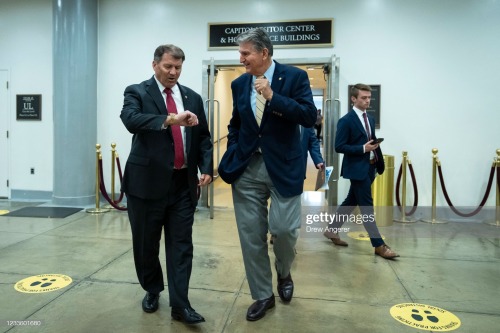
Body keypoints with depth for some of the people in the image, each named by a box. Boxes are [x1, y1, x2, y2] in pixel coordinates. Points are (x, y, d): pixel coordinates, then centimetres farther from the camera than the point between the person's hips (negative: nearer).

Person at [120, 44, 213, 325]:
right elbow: (131, 120, -22)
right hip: (148, 180, -2)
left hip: (183, 183, 2)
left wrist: (207, 168, -4)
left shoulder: (193, 97, 10)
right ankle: (152, 290, 36)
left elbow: (203, 137, 10)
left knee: (181, 244, 3)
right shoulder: (137, 92, -1)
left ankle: (180, 304, 12)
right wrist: (171, 119, -35)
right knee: (146, 244, 12)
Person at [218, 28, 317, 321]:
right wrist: (232, 156, 8)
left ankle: (284, 273, 29)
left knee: (283, 229, -7)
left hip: (283, 166, -3)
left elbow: (310, 117, -13)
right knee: (251, 236, 5)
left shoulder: (295, 76, -3)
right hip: (247, 169, 4)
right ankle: (263, 295, 25)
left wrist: (272, 96, -19)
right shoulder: (239, 84, 10)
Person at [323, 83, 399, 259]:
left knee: (351, 202, 16)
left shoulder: (370, 119, 14)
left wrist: (379, 162, 10)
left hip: (368, 168, 8)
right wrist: (363, 148, -20)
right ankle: (379, 245, 5)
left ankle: (332, 230, 30)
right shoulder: (346, 121, -11)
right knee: (367, 207, -3)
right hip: (357, 169, -8)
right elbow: (339, 147, -15)